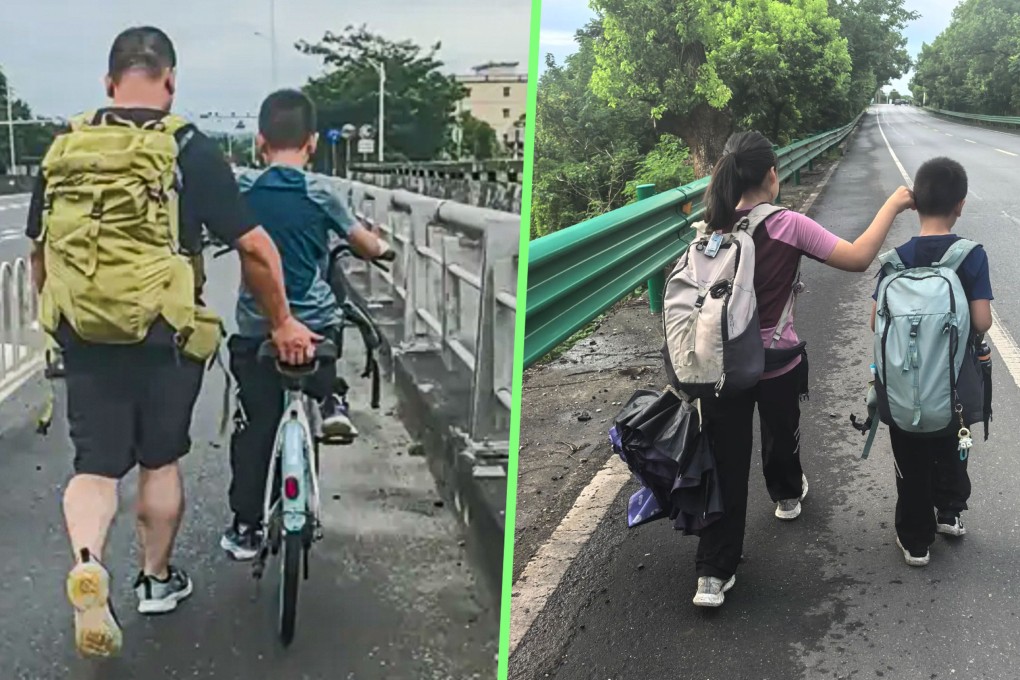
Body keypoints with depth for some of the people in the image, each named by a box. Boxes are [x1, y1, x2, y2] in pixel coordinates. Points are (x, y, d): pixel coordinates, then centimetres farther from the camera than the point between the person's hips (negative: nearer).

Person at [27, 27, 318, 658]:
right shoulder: (190, 150, -8)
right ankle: (157, 579, 30)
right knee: (160, 460, 14)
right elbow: (256, 248, -11)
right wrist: (283, 322, 1)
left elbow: (40, 252, 15)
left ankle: (87, 561, -15)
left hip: (84, 338, 3)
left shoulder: (64, 150, 6)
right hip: (164, 337, -2)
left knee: (95, 464, 11)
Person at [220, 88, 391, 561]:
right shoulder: (320, 191, -4)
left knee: (254, 428, 9)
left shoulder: (242, 187, -3)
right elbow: (365, 244, 5)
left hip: (256, 329, 1)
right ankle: (331, 399, 16)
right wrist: (380, 247, 27)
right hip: (316, 323, 0)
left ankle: (246, 529, 12)